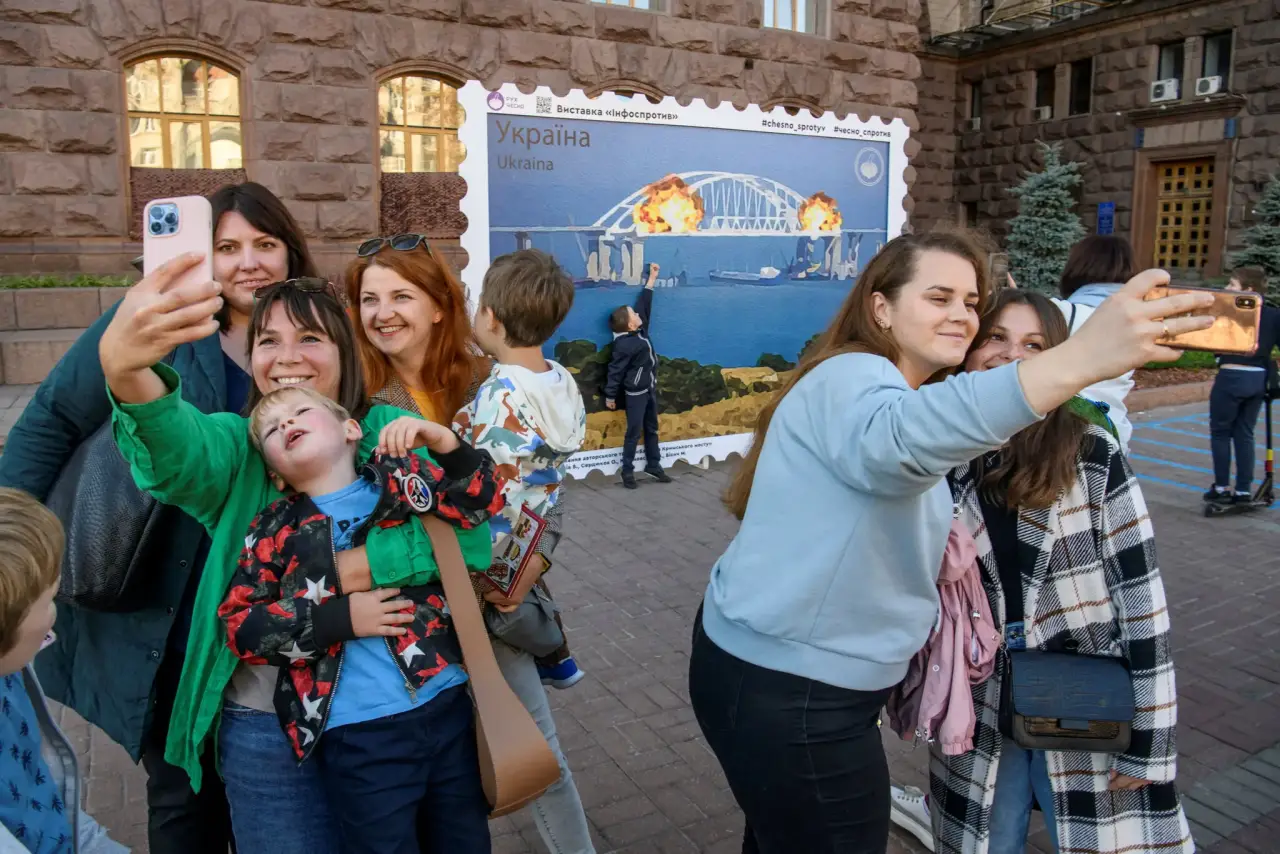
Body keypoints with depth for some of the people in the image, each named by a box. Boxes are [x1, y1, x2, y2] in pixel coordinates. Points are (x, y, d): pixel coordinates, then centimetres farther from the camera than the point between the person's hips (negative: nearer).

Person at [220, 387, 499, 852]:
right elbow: (239, 625, -3)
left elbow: (483, 498, -5)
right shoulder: (277, 531, 0)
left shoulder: (402, 479, 2)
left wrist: (442, 441, -21)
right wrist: (339, 619, -14)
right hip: (358, 734, -1)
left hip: (449, 705, 1)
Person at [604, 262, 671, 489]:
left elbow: (644, 304, 10)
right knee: (634, 432, -1)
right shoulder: (624, 345, -23)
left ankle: (653, 466, 26)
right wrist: (610, 396, -10)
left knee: (652, 429, 15)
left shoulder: (640, 329, -1)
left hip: (650, 389, 8)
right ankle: (628, 471, 11)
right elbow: (615, 371, -17)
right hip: (635, 393, -8)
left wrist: (652, 279, 11)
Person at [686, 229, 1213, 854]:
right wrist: (1078, 359, -56)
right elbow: (897, 440, -45)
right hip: (783, 686, -10)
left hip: (796, 672, 10)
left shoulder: (877, 387, 14)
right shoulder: (851, 379, -21)